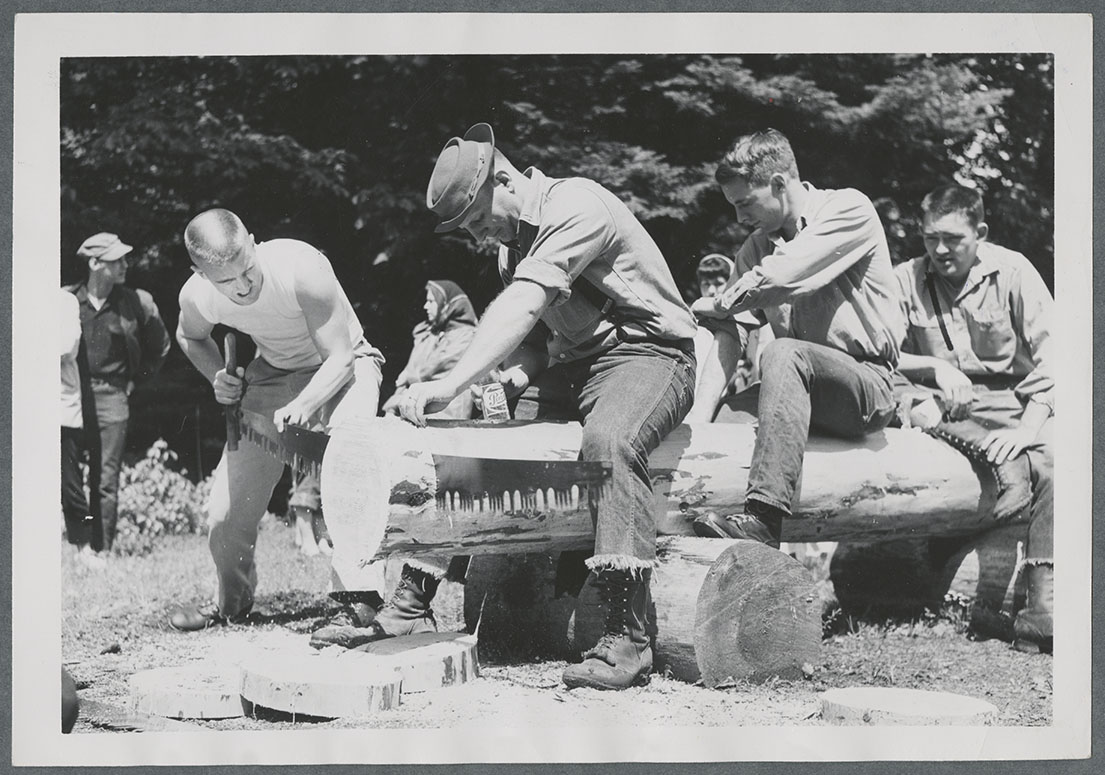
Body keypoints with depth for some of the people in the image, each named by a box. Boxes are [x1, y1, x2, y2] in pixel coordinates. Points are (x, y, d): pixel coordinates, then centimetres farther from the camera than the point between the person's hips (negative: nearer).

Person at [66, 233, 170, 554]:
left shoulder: (136, 303, 1)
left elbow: (159, 347, 16)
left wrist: (135, 379, 11)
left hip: (112, 397, 0)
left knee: (106, 482, -2)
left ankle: (102, 551, 2)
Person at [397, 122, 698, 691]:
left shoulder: (576, 206, -17)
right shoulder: (513, 239, 13)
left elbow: (523, 306, -30)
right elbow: (533, 328, 16)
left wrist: (452, 383, -38)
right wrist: (519, 370, -9)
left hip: (647, 352, -9)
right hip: (572, 363, 9)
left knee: (609, 441, -37)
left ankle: (627, 638, -39)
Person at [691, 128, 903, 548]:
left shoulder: (849, 210, -5)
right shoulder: (754, 249, 14)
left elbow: (778, 279, -17)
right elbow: (731, 333, 3)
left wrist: (716, 304, 0)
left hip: (869, 384, -6)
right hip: (804, 388, 7)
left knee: (782, 353, -33)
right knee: (718, 423, -18)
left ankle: (764, 517, -47)